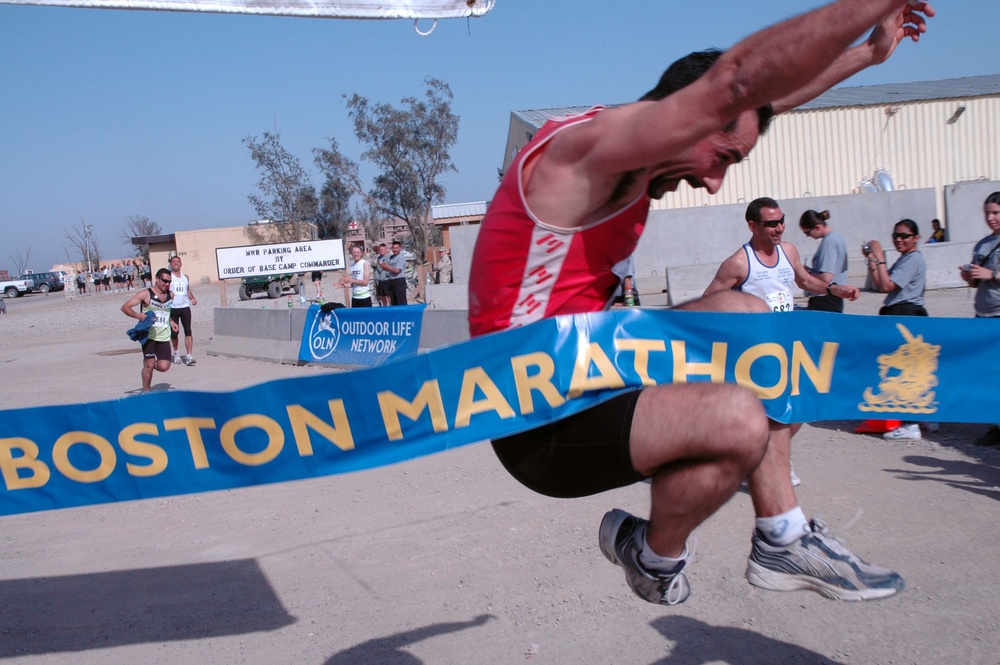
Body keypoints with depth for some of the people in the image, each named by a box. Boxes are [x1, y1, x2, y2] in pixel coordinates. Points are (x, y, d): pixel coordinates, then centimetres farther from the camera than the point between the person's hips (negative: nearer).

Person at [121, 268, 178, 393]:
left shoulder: (170, 295, 9)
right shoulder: (146, 294, -6)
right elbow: (125, 307, -8)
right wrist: (138, 316, -23)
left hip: (164, 337, 4)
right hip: (148, 335, -4)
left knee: (164, 367, -4)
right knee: (149, 364, -7)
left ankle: (147, 364, 29)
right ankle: (146, 391, 14)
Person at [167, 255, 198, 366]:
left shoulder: (185, 277, 15)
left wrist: (193, 298, 6)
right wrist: (169, 293, -26)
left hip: (185, 307, 2)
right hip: (173, 308, -2)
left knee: (188, 331, -10)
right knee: (174, 333, 6)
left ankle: (189, 356, -14)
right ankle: (176, 353, 29)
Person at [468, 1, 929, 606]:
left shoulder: (625, 164, 9)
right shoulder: (589, 147, -21)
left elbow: (766, 96, 20)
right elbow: (741, 82, -32)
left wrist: (869, 51, 25)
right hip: (539, 420, -10)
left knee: (742, 314, 12)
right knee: (735, 420, -30)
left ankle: (784, 542, 13)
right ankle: (656, 557, 4)